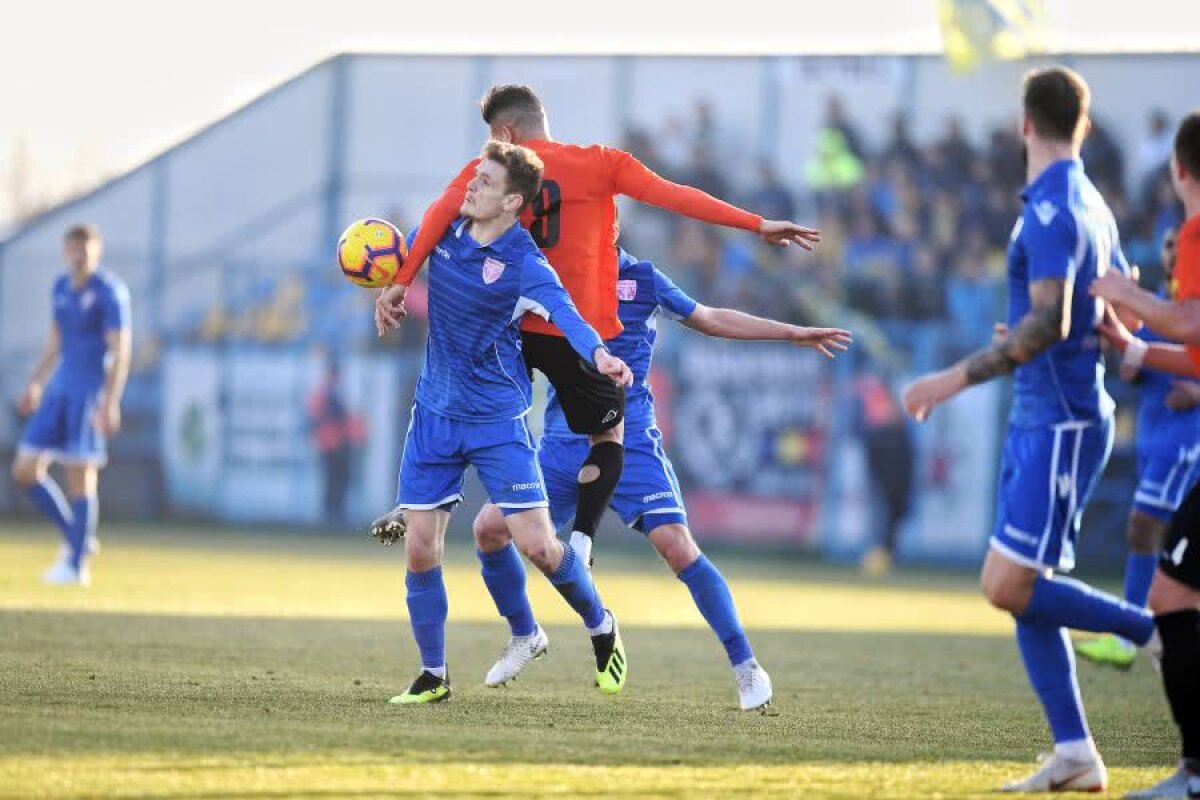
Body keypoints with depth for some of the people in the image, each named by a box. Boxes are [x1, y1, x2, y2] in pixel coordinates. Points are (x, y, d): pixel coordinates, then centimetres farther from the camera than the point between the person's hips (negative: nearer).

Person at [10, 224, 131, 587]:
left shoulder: (110, 291, -10)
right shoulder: (62, 288, 12)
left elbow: (121, 350, -14)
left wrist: (110, 403, -22)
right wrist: (35, 384, 22)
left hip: (91, 393, -7)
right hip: (60, 392, 7)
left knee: (80, 473, -8)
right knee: (25, 470, 2)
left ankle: (76, 565, -2)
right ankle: (77, 538, 14)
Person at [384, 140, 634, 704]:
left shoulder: (525, 264, -18)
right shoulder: (444, 231, 0)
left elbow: (565, 314, -37)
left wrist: (598, 353, -57)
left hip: (497, 419, -5)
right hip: (434, 414, 5)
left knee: (538, 546, -8)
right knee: (420, 550, -1)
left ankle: (601, 628, 21)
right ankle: (433, 675, 14)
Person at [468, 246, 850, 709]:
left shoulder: (642, 278, 4)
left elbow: (709, 320, 16)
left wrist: (794, 334, 18)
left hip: (629, 441, -3)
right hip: (561, 441, 3)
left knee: (678, 547, -16)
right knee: (489, 527, -4)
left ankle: (746, 666, -7)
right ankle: (525, 636, 21)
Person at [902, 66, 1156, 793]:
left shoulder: (1052, 209, -15)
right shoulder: (1092, 205, 13)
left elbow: (1049, 322, -24)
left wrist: (961, 377, -24)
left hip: (1061, 424, -9)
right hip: (1039, 421, 9)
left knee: (1008, 586, -12)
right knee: (1021, 591, 7)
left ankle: (1154, 630, -3)